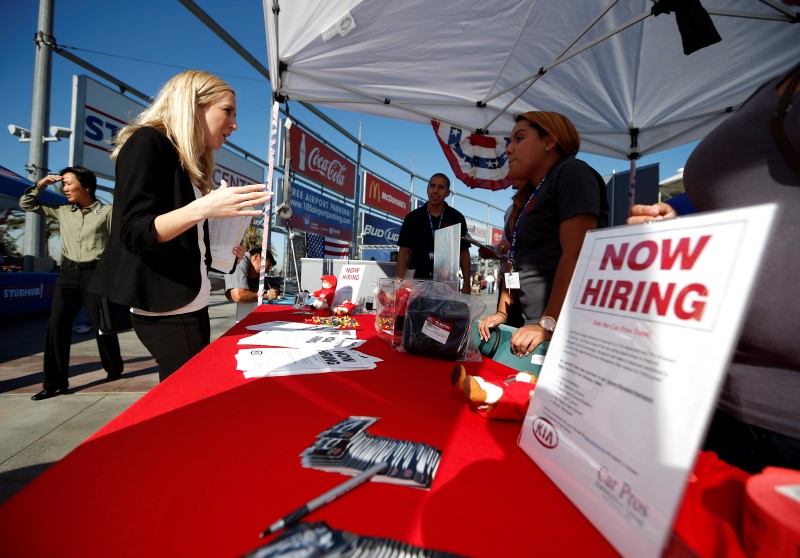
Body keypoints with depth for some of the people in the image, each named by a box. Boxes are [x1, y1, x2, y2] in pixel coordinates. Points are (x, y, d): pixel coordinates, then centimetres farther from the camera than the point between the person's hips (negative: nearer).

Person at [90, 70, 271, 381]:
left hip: (190, 304, 8)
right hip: (165, 309, -8)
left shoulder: (192, 164, 15)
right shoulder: (148, 142, -7)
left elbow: (185, 241, 16)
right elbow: (135, 234, -19)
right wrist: (203, 208, -32)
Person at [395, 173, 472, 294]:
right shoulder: (412, 217, 4)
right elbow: (404, 252, 4)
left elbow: (464, 252, 7)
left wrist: (467, 284, 3)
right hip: (419, 279, 0)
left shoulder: (457, 218, 4)